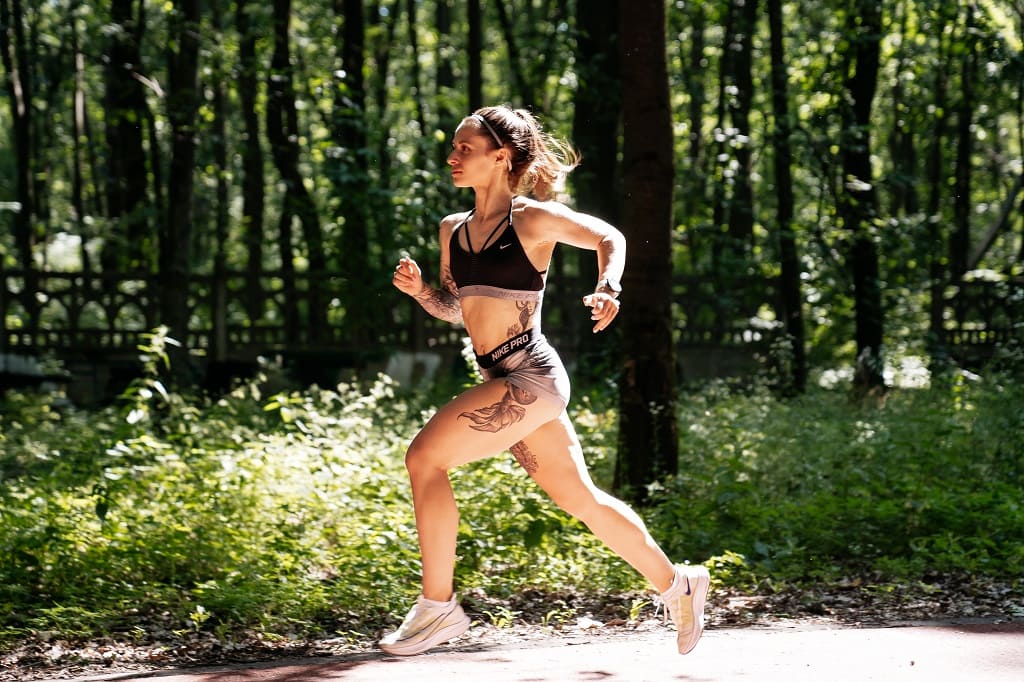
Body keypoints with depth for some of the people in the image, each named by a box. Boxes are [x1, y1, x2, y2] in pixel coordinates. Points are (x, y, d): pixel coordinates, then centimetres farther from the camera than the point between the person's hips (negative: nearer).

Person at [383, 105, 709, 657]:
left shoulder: (532, 218, -7)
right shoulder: (453, 229, 12)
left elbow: (609, 238, 4)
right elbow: (455, 310, 20)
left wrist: (607, 288, -13)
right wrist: (418, 290, 1)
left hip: (530, 375, -8)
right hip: (505, 381, 8)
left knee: (424, 456, -16)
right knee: (579, 498, 13)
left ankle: (437, 605, -8)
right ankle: (676, 584, 28)